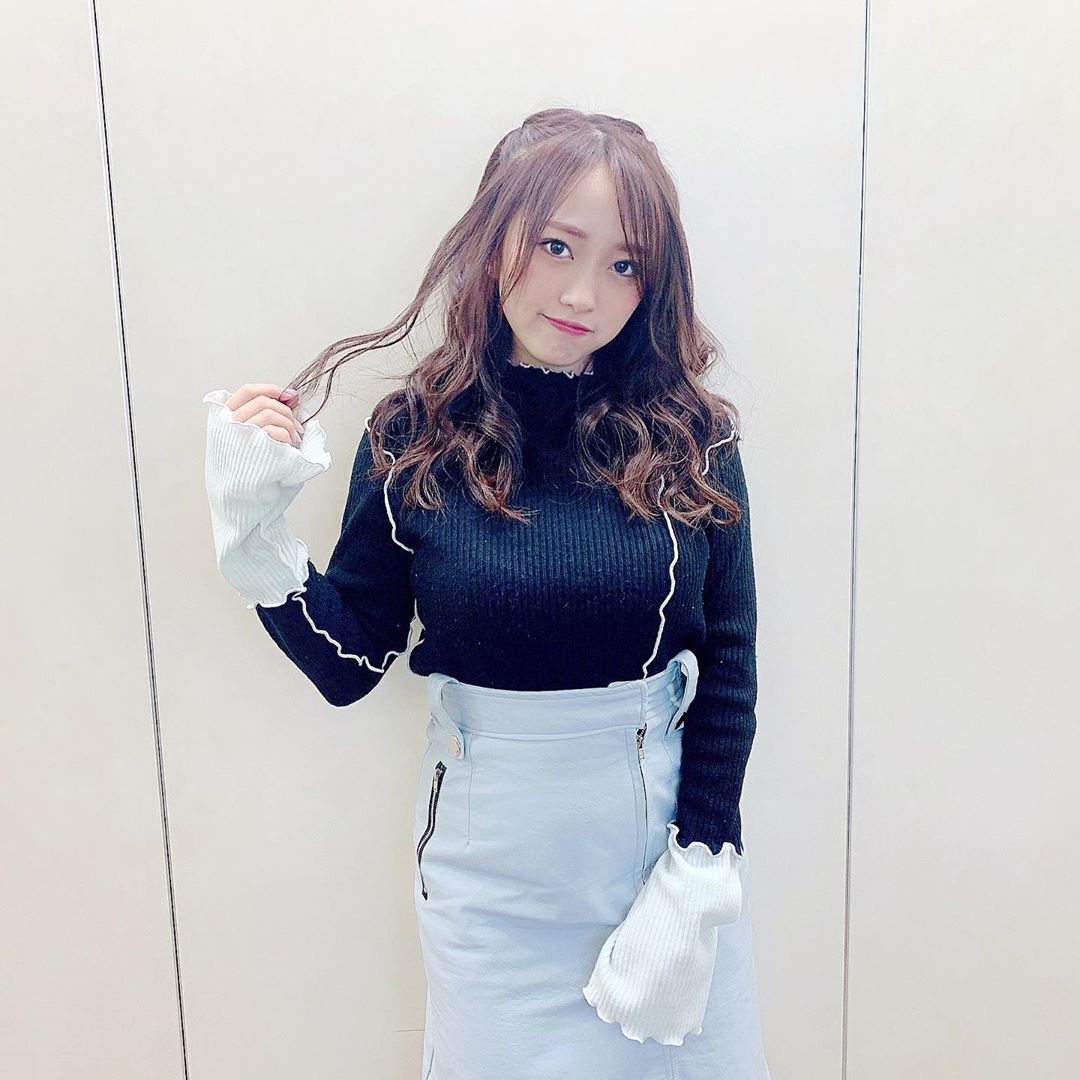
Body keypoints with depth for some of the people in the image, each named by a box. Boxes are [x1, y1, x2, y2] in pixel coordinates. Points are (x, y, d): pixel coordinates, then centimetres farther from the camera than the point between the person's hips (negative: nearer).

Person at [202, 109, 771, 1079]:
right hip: (491, 845, 0)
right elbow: (348, 667, -6)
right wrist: (254, 530, -19)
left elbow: (728, 664, -5)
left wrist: (698, 876, -8)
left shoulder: (690, 436, -9)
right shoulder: (417, 436, -9)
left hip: (667, 813, 1)